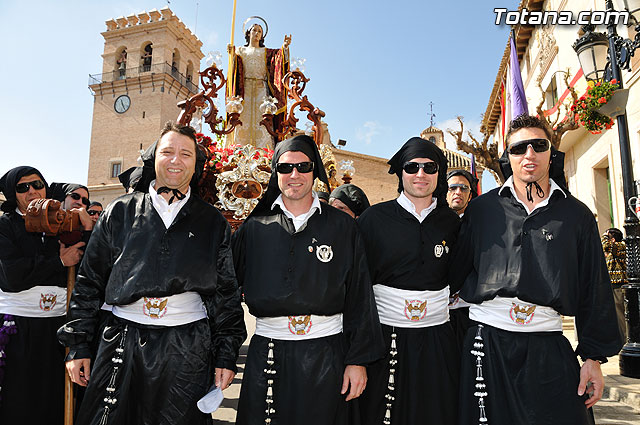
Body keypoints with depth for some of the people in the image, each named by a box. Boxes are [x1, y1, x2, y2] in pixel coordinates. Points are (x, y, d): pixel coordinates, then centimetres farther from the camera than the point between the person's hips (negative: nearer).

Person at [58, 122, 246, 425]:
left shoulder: (213, 223, 4)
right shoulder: (120, 212, 5)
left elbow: (226, 295, 5)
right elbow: (89, 282, 8)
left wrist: (226, 357, 2)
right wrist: (77, 345, 6)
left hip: (188, 352, 0)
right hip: (122, 343, 1)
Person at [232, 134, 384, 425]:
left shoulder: (341, 226, 1)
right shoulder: (254, 228, 4)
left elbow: (359, 297, 0)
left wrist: (358, 359, -2)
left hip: (326, 353, -1)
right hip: (267, 355, 1)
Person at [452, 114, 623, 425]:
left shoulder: (576, 214, 7)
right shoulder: (481, 209, 4)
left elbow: (595, 291, 8)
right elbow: (454, 270, 9)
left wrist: (594, 356, 6)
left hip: (549, 348, 1)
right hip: (487, 340, 0)